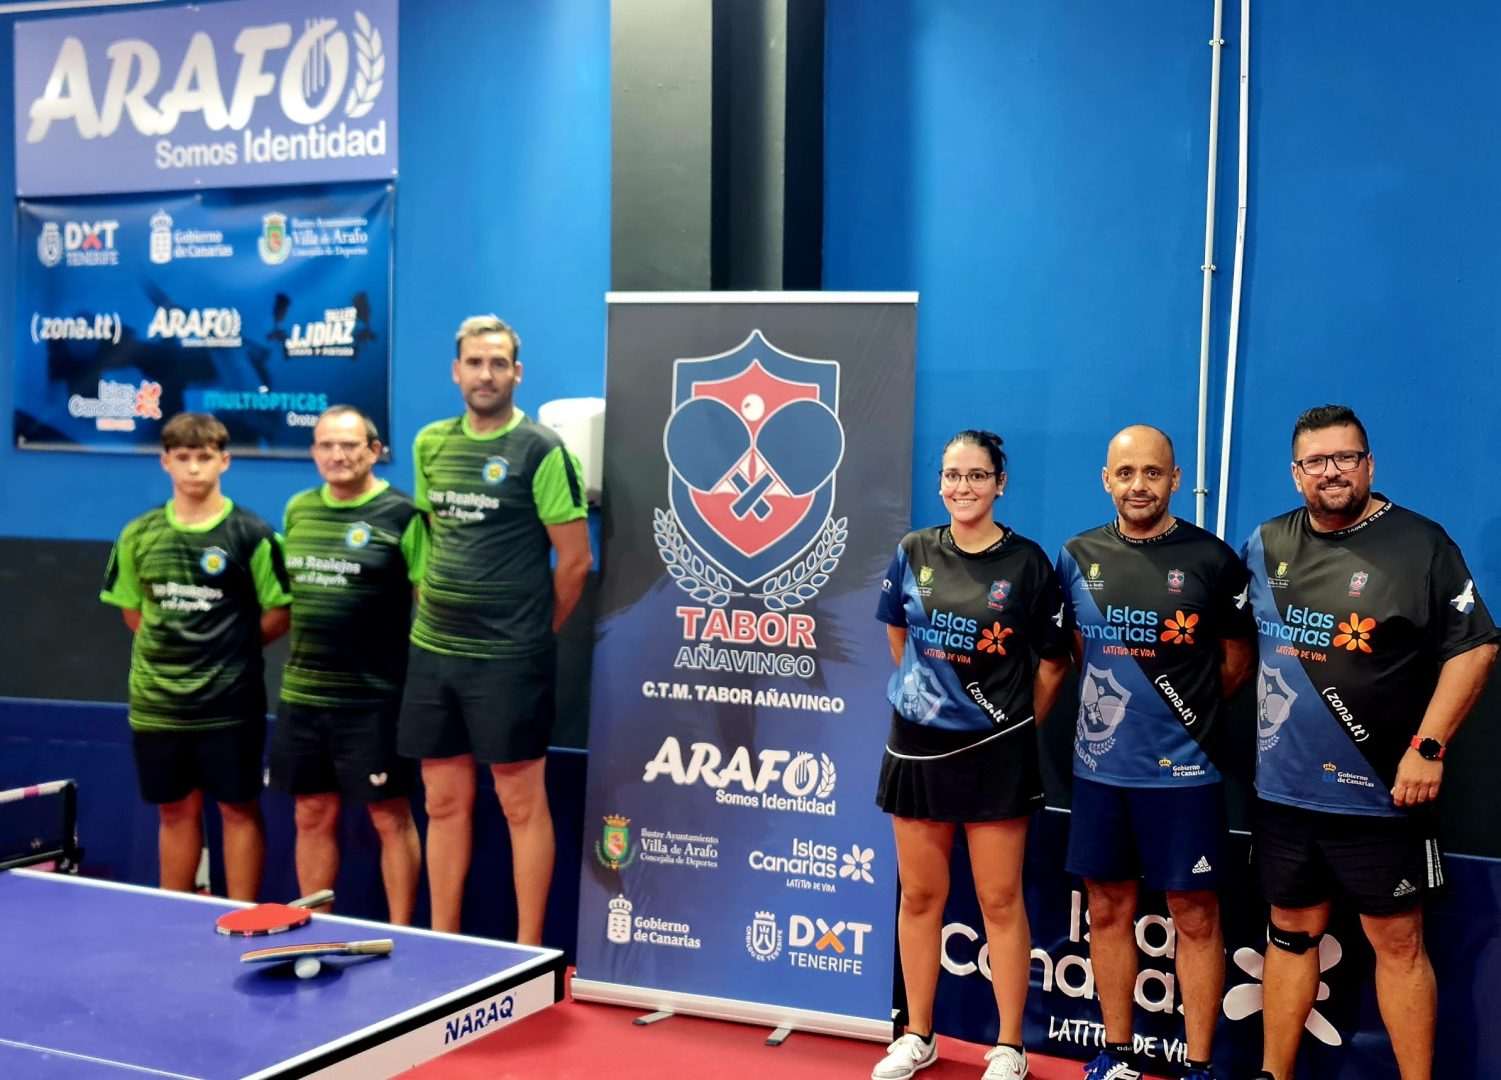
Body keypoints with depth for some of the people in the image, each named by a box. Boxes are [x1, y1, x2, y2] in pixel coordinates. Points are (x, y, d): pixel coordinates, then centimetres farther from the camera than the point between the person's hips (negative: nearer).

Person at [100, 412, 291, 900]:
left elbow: (280, 612, -5)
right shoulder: (139, 535, 4)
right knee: (176, 810, 15)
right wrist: (175, 647, 5)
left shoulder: (251, 534, -7)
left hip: (230, 700, -4)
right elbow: (132, 609, 15)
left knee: (238, 808, 5)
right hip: (157, 700, 4)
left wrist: (232, 647, -3)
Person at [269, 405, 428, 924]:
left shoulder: (400, 516, -8)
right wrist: (303, 657, 14)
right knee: (312, 815, 13)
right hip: (302, 695, 6)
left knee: (390, 817, 2)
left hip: (374, 699, -6)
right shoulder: (298, 510, 10)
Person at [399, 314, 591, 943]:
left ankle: (528, 950, 12)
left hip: (509, 660, -5)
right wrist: (433, 613, 12)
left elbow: (575, 560, -7)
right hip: (433, 652, 6)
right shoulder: (431, 444, 9)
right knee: (445, 803, 12)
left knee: (522, 803, 2)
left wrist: (534, 632, 1)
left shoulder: (542, 451, -8)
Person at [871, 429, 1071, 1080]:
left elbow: (1053, 661, 2)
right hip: (918, 743, 3)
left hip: (995, 752, -3)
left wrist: (1022, 726, 4)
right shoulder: (915, 552, 3)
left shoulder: (1026, 562, -6)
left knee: (1000, 901, 3)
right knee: (919, 895, 11)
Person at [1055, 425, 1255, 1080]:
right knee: (1108, 909, 11)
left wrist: (1188, 710, 5)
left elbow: (1238, 659, 6)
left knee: (1195, 916, 3)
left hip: (1183, 770, -3)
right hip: (1099, 765, 4)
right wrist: (1113, 705, 9)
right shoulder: (1078, 558, 6)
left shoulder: (1213, 559, -4)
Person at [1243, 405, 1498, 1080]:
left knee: (1397, 942, 2)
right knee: (1290, 931, 14)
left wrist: (1427, 747, -14)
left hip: (1380, 794, -4)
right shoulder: (1267, 545, 7)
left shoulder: (1420, 544, -6)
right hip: (1283, 789, 4)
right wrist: (1249, 732, 11)